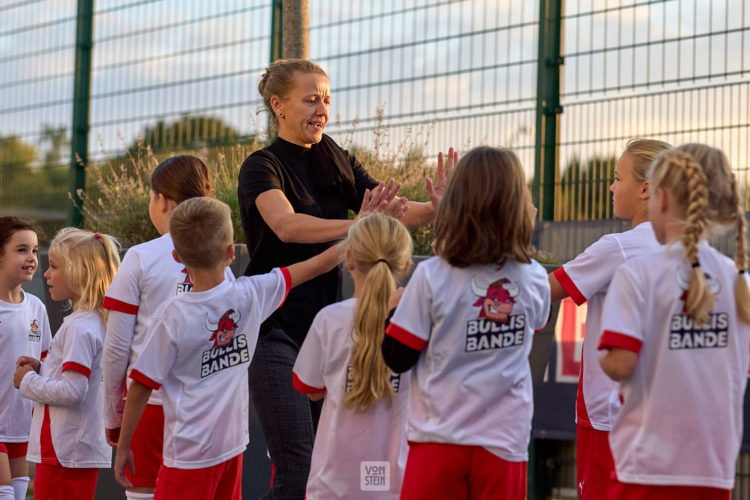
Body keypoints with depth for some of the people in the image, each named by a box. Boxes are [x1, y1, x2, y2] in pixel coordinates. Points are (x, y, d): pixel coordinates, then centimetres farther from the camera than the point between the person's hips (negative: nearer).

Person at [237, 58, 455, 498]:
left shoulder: (339, 164, 12)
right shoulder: (262, 168, -8)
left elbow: (397, 213, 6)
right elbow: (286, 225, -28)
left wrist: (435, 207, -16)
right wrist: (357, 226, -42)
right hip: (277, 331, -7)